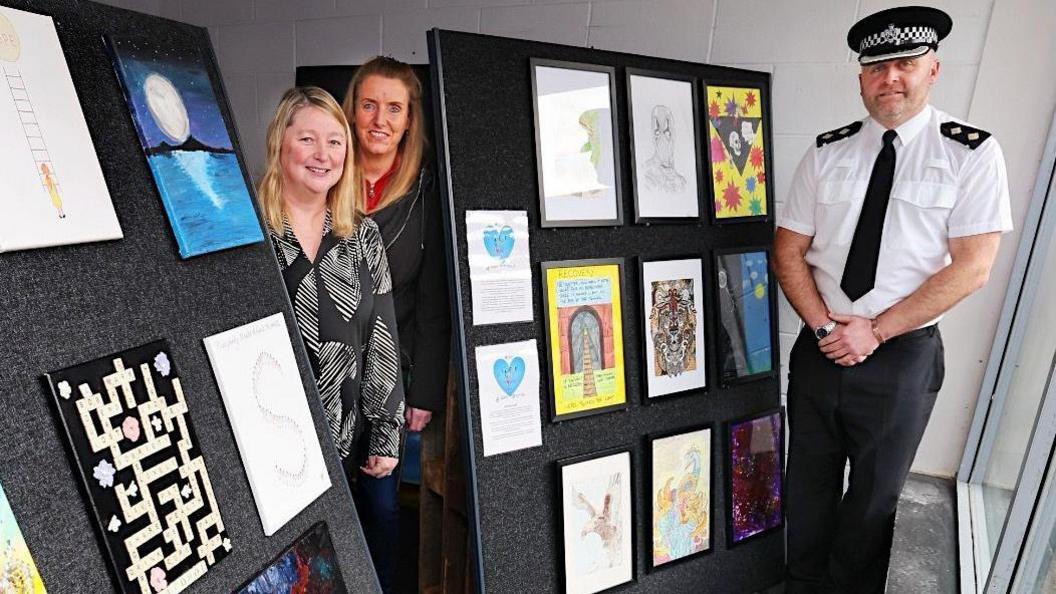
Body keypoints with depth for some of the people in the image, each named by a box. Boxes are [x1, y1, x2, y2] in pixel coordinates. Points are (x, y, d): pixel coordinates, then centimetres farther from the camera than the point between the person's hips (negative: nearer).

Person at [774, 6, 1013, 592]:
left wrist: (873, 331, -15)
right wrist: (823, 325, -11)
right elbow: (788, 250, 1)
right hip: (819, 348, 3)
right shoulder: (827, 151, 3)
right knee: (810, 487, 16)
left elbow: (971, 268, -10)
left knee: (874, 498, 15)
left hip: (903, 355, -2)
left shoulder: (972, 152, -4)